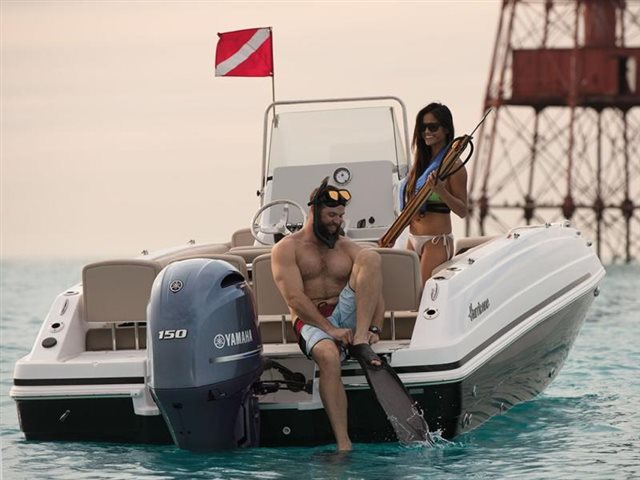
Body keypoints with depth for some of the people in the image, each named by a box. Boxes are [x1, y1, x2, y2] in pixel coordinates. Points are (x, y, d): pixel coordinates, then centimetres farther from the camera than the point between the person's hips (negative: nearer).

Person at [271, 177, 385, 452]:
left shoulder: (347, 248, 17)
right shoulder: (287, 249, 5)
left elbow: (375, 293, 9)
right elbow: (295, 299, -9)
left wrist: (373, 329, -12)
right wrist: (331, 329, -21)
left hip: (347, 314, 4)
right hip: (312, 322, -3)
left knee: (370, 257, -18)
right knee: (328, 356, -40)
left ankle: (360, 342, -31)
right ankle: (343, 444, -42)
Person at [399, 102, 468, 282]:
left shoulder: (452, 164, -9)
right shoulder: (422, 160, 13)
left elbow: (462, 211, -12)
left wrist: (440, 190, -26)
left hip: (437, 240, -8)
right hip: (414, 238, 8)